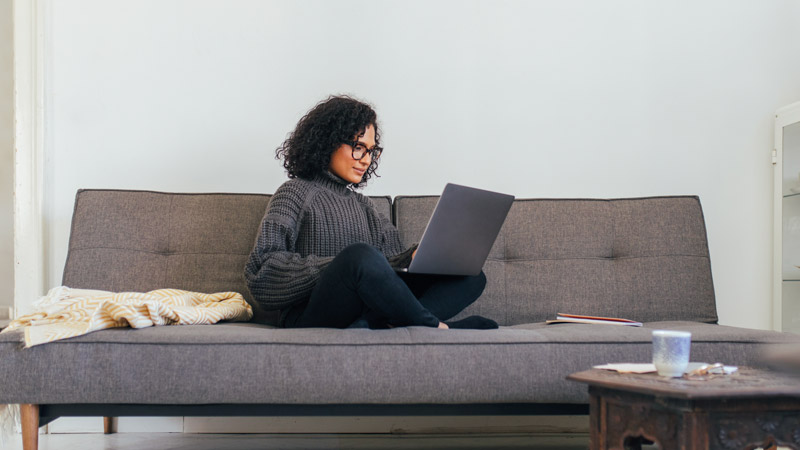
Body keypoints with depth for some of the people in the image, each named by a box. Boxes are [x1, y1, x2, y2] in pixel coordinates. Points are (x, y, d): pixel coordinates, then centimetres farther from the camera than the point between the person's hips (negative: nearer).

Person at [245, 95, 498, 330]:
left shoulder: (362, 205, 29)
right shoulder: (297, 192, 9)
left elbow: (389, 262, 16)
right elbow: (262, 268, -6)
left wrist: (414, 257, -8)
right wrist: (342, 266, -16)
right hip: (310, 317, -7)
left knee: (471, 276, -8)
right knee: (361, 254, -38)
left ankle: (373, 324, -33)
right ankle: (433, 327, -17)